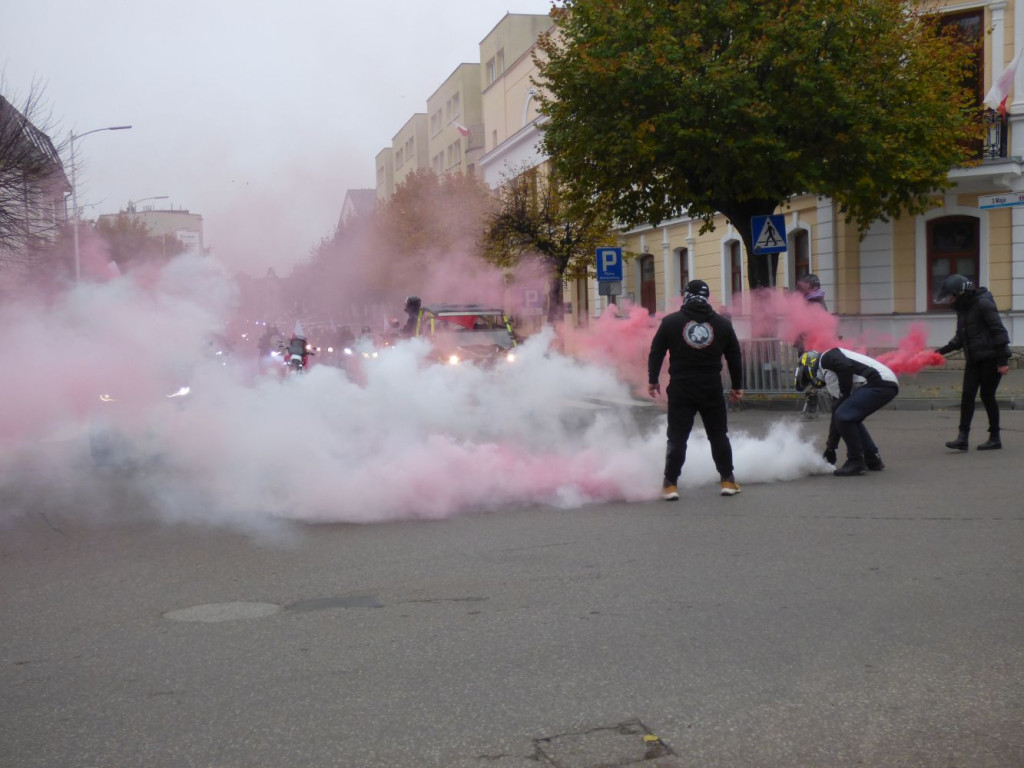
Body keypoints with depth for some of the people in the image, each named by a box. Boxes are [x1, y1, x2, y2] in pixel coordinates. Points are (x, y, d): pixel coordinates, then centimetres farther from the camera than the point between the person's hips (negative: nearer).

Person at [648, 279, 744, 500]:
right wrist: (737, 386, 20)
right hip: (712, 390, 1)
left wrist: (652, 380, 13)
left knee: (677, 438, 3)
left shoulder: (670, 322, -1)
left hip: (680, 390, -1)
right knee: (718, 435, 14)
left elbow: (656, 353, 2)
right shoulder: (722, 324, 6)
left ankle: (670, 484, 1)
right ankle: (728, 480, 16)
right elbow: (734, 357, 11)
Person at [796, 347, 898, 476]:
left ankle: (856, 462, -4)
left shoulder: (826, 358, 3)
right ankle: (873, 460, 23)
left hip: (879, 382, -10)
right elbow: (836, 415, 29)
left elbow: (846, 367, -19)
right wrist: (830, 447, 30)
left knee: (844, 417, -13)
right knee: (850, 418, 23)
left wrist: (844, 393, -5)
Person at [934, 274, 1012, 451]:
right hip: (973, 360, 8)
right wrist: (942, 350, 4)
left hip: (990, 358, -8)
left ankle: (995, 438, 11)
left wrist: (1003, 360, -19)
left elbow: (999, 331, -17)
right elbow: (960, 337, 17)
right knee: (967, 396, -2)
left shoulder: (983, 304, -15)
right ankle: (962, 438, -5)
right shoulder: (962, 308, 11)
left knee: (987, 396, -1)